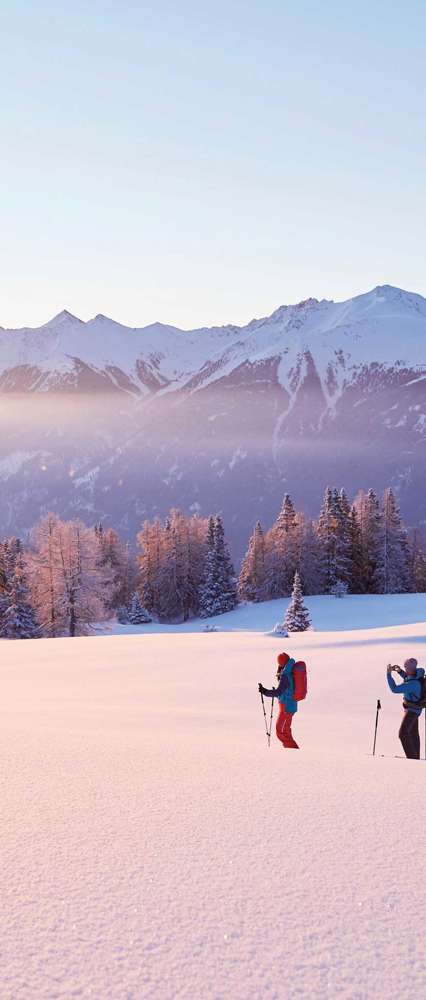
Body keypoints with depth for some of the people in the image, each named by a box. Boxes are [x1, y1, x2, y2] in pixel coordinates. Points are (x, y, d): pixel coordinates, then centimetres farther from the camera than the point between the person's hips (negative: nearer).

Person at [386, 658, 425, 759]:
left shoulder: (413, 683, -36)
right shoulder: (418, 672, -9)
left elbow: (395, 689, -35)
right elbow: (407, 678, 15)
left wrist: (389, 674, -31)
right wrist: (399, 671, -1)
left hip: (412, 710, -10)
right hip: (414, 708, 10)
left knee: (403, 734, -16)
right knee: (413, 733, 20)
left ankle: (412, 757, -16)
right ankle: (416, 757, 31)